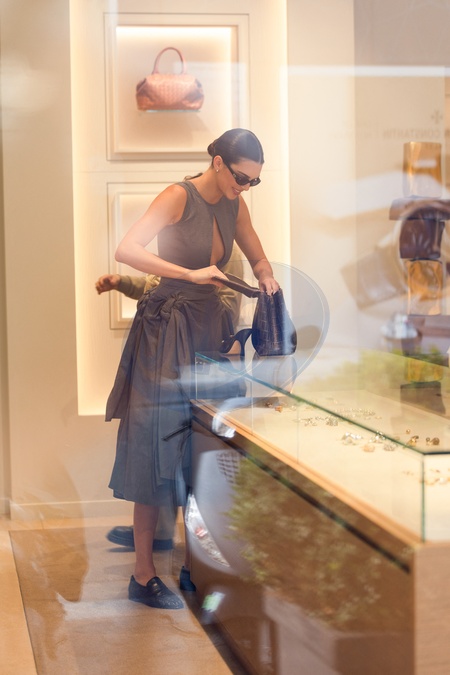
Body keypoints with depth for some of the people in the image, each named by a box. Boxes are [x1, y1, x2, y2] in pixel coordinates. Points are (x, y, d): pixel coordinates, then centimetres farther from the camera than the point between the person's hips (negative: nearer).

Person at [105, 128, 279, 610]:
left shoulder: (233, 205, 9)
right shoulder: (179, 197, -13)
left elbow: (259, 259, 21)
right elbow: (125, 250, -25)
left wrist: (266, 277, -2)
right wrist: (192, 274, -29)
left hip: (208, 330, 7)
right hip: (167, 333, -7)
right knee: (157, 447, -4)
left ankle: (194, 565, 20)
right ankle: (143, 575, 4)